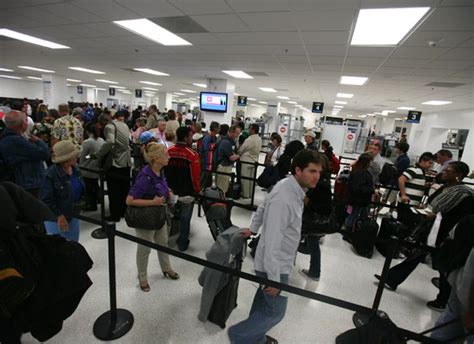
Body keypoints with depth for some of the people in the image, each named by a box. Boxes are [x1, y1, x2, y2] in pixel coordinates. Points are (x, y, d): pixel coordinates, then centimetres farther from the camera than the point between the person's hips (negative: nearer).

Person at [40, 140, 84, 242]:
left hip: (73, 215, 7)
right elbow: (46, 200, -19)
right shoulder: (51, 174, -22)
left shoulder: (75, 169, -1)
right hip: (55, 219, -6)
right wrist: (58, 216, -19)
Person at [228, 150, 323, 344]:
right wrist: (274, 278, -22)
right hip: (274, 265, -9)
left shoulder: (293, 189, -2)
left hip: (277, 262, 9)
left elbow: (263, 207, 12)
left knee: (264, 302, 26)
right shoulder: (284, 198, -32)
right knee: (275, 312, 10)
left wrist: (252, 228, 19)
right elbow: (272, 241, -30)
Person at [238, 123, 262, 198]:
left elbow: (241, 150, -10)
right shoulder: (259, 139, 1)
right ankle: (250, 194, 24)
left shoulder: (249, 140, -21)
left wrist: (238, 155, 9)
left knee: (245, 178, 4)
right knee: (251, 178, 14)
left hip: (246, 161, -7)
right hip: (254, 160, 7)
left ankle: (245, 194, 13)